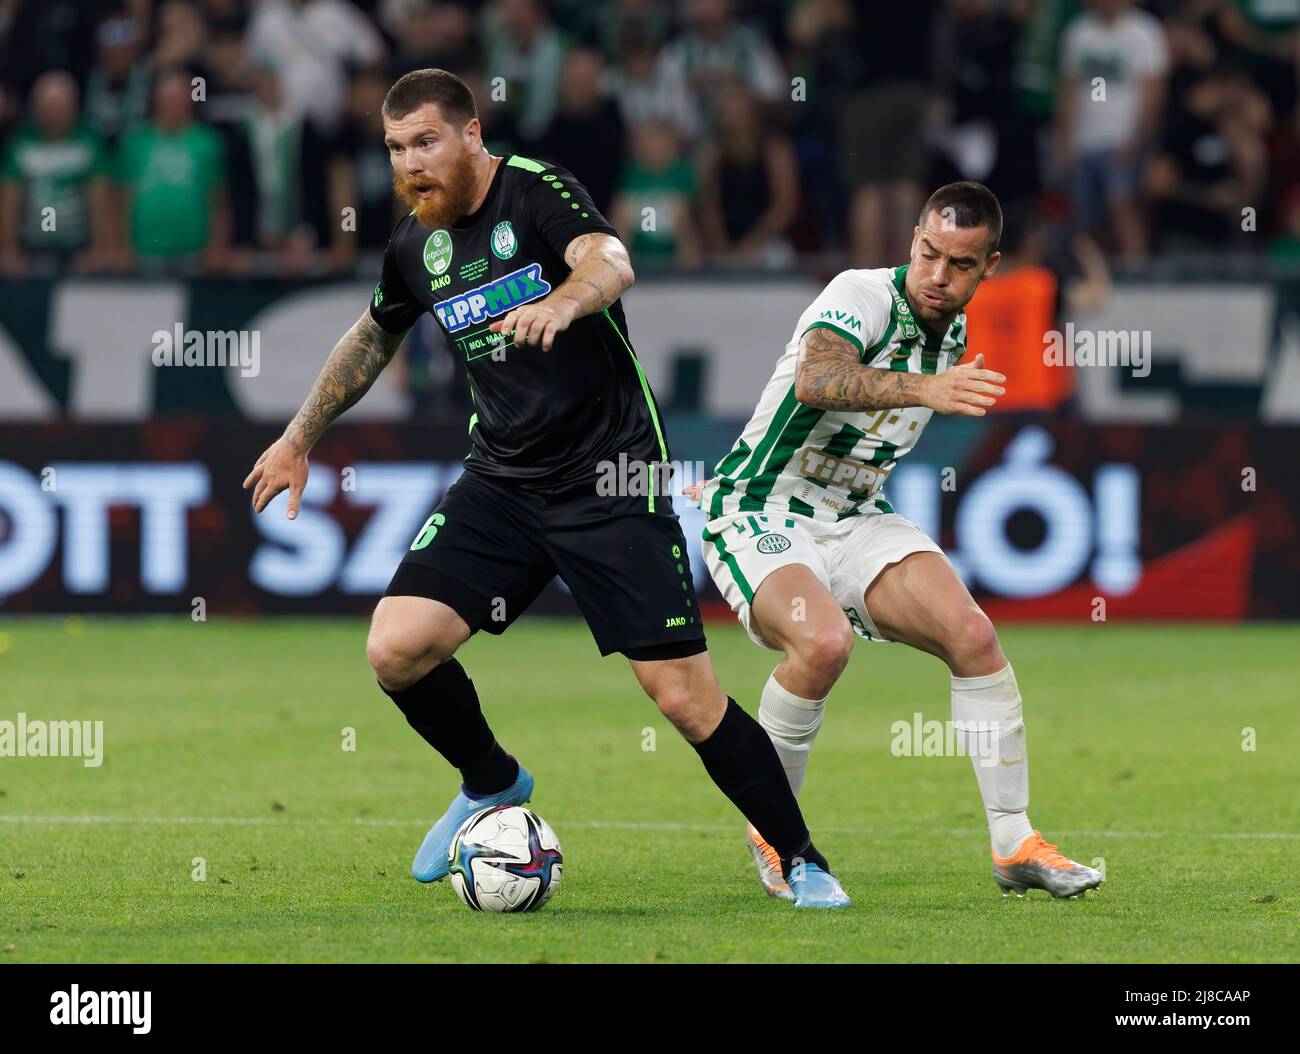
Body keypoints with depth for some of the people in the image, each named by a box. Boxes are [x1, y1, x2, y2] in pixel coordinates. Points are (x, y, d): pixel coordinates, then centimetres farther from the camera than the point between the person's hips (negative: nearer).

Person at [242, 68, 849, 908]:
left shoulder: (535, 191, -12)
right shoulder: (416, 246, 6)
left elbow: (612, 262, -33)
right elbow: (372, 340, 27)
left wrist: (562, 302, -55)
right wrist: (300, 439, 32)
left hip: (611, 480, -5)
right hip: (502, 483, 6)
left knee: (685, 694, -10)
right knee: (395, 650, -11)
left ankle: (800, 862, 7)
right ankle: (492, 784, 17)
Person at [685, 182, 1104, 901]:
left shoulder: (954, 335, 6)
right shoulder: (864, 295, -19)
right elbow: (815, 379, -41)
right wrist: (925, 388, -56)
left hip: (856, 518, 7)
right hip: (759, 519, -7)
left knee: (972, 633, -14)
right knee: (824, 641, -33)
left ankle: (1015, 846, -4)